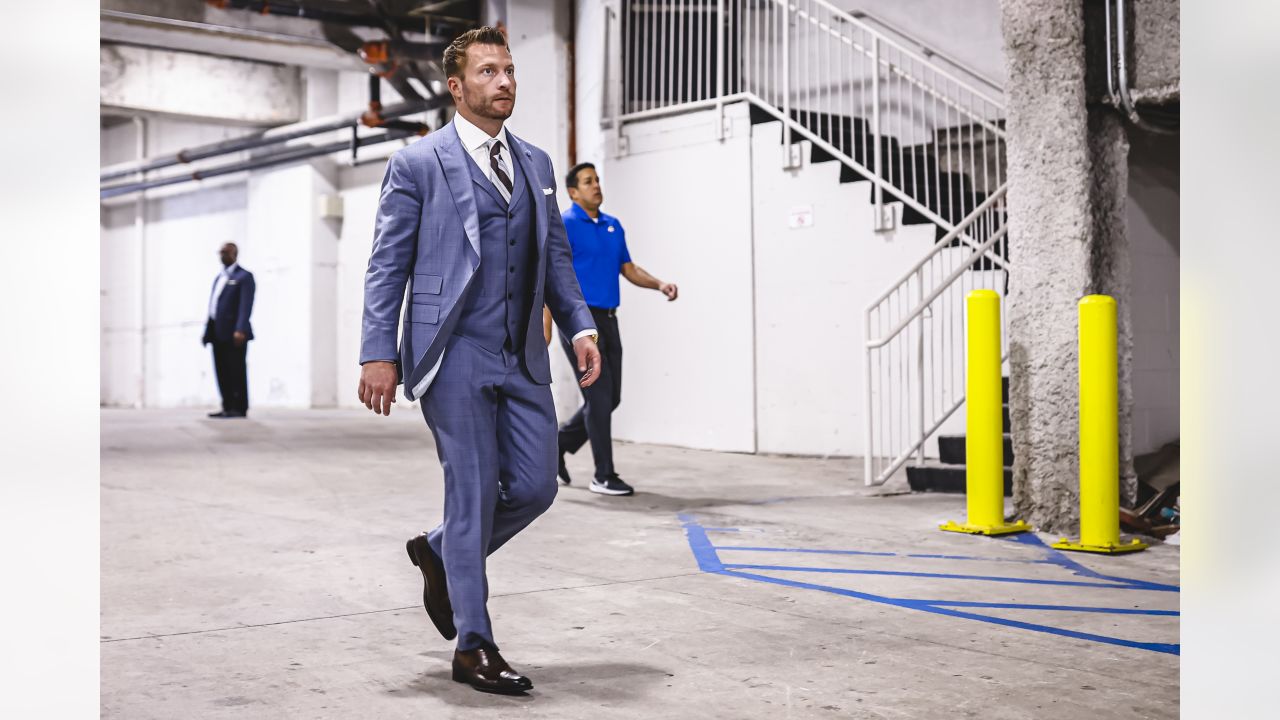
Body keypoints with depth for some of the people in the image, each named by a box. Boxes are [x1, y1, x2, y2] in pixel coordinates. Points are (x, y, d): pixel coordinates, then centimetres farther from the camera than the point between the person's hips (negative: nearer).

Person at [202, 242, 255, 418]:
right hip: (218, 333, 8)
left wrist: (240, 330, -24)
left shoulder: (244, 276, -2)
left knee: (236, 371, -6)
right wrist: (207, 331, 14)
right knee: (222, 372, 8)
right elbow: (213, 306, 22)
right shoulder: (219, 277, 24)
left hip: (233, 332, -8)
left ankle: (239, 408, -3)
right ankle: (228, 407, 12)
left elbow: (246, 305, -13)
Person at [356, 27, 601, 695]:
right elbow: (386, 265, -3)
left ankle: (440, 551, 31)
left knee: (536, 485, 3)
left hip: (523, 356, 6)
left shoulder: (536, 163, 15)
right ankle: (473, 646, 10)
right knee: (474, 490, -3)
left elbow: (556, 255, 18)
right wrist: (379, 352, -10)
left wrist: (580, 326, 5)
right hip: (454, 353, -6)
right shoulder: (417, 163, -1)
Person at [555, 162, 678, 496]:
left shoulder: (613, 226, 15)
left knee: (611, 398, 11)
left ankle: (560, 444, 29)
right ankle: (604, 476, 2)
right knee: (599, 397, -7)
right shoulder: (564, 225, -8)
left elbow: (628, 269, 19)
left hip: (607, 320, 8)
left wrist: (660, 285, 2)